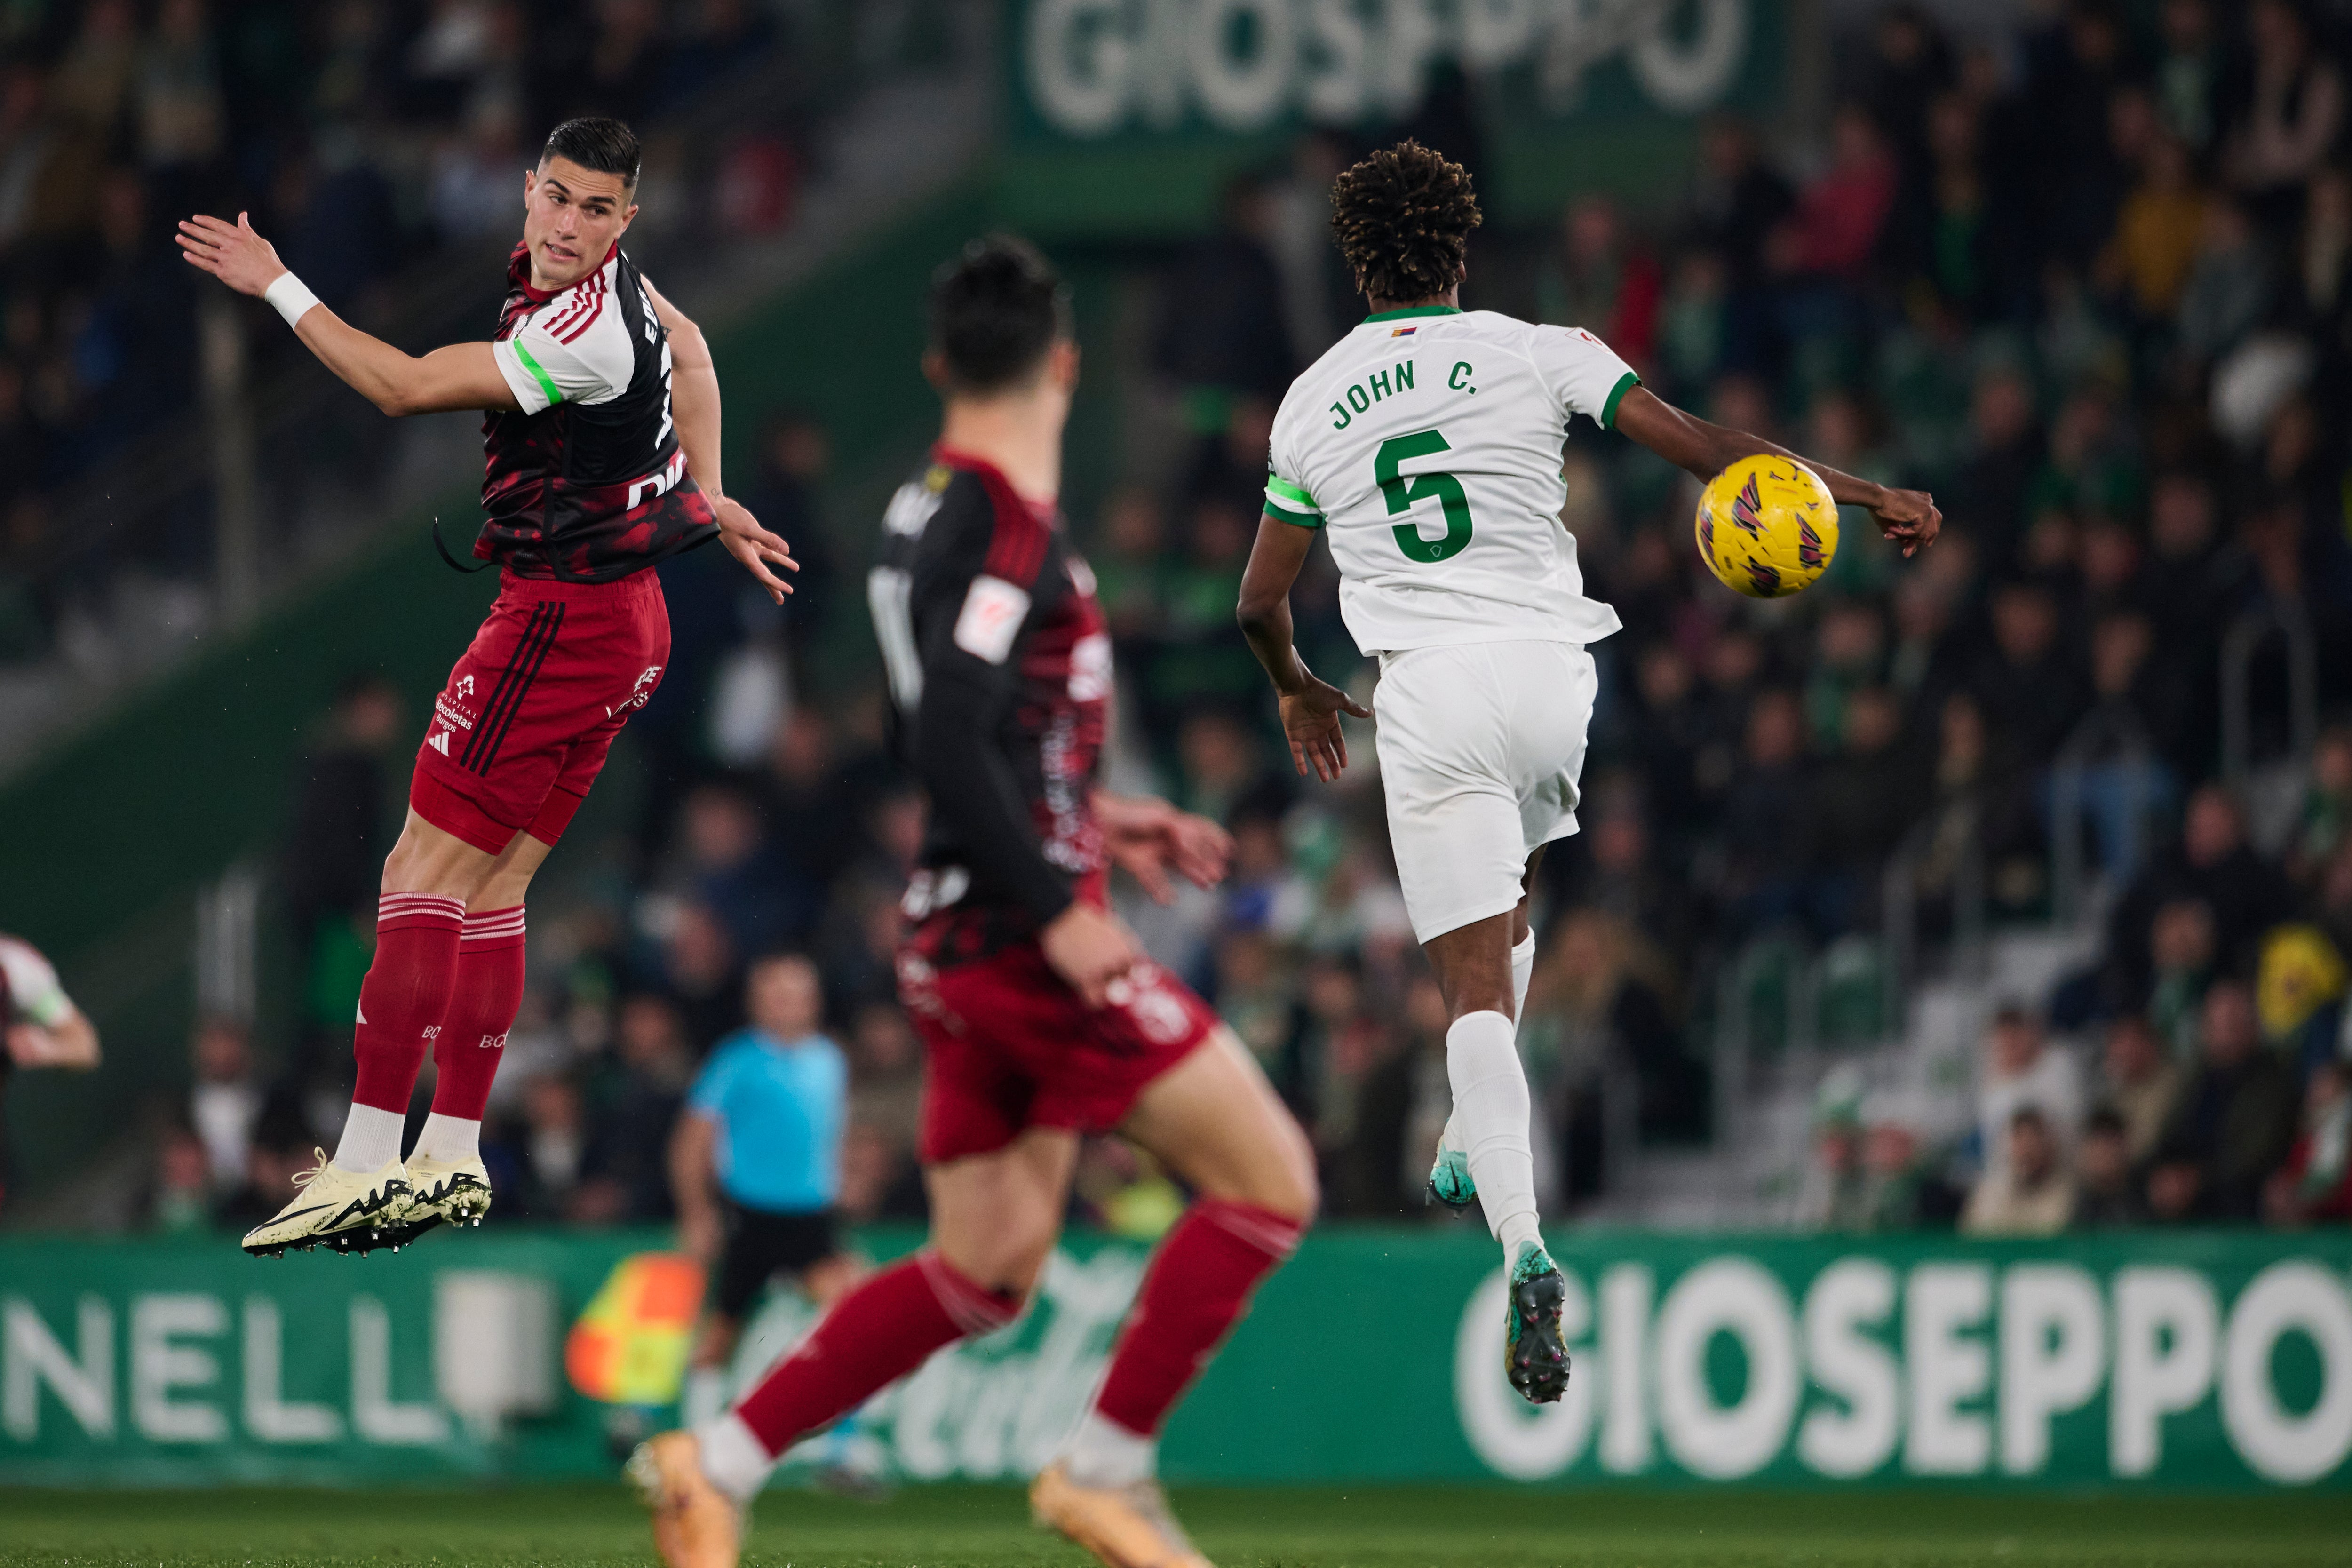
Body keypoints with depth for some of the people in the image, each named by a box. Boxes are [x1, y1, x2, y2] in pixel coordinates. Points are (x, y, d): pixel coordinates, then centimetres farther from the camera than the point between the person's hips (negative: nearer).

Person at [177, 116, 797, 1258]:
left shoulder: (584, 330, -23)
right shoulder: (581, 274, 7)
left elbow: (407, 388, -19)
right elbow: (688, 351, 28)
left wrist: (277, 287, -11)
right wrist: (708, 498, 30)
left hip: (564, 618, -10)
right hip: (626, 618, 10)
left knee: (424, 874, -11)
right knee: (489, 884, 11)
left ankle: (367, 1161, -15)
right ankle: (451, 1162, 12)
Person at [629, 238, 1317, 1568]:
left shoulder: (932, 510, 14)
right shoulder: (1004, 523, -15)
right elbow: (949, 739, -24)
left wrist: (1094, 821, 23)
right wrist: (1056, 907, -21)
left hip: (968, 945, 10)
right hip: (1023, 938, -10)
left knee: (984, 1272, 13)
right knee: (1269, 1181, -5)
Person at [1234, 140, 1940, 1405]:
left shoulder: (1311, 405, 10)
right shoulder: (1536, 354, 5)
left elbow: (1261, 599, 18)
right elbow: (1695, 442, -2)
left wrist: (1296, 688, 39)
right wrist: (1863, 496, 2)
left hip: (1426, 687, -1)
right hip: (1548, 670, 1)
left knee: (1475, 980, -6)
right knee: (1509, 897, 31)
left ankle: (1523, 1245, -24)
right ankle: (1469, 1150, 31)